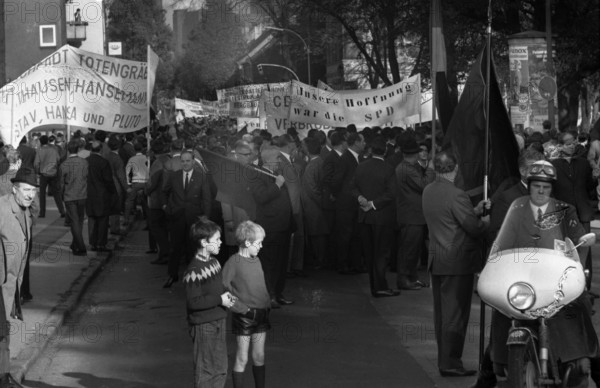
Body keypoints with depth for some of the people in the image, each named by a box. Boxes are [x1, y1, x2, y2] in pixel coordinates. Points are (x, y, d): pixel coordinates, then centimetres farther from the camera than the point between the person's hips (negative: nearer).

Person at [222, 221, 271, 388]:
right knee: (242, 358, 1)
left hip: (261, 313, 6)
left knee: (259, 356, 14)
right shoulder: (234, 261, -12)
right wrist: (240, 303, -17)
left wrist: (267, 303, 8)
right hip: (243, 315, -6)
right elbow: (224, 285, -16)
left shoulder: (256, 261, 9)